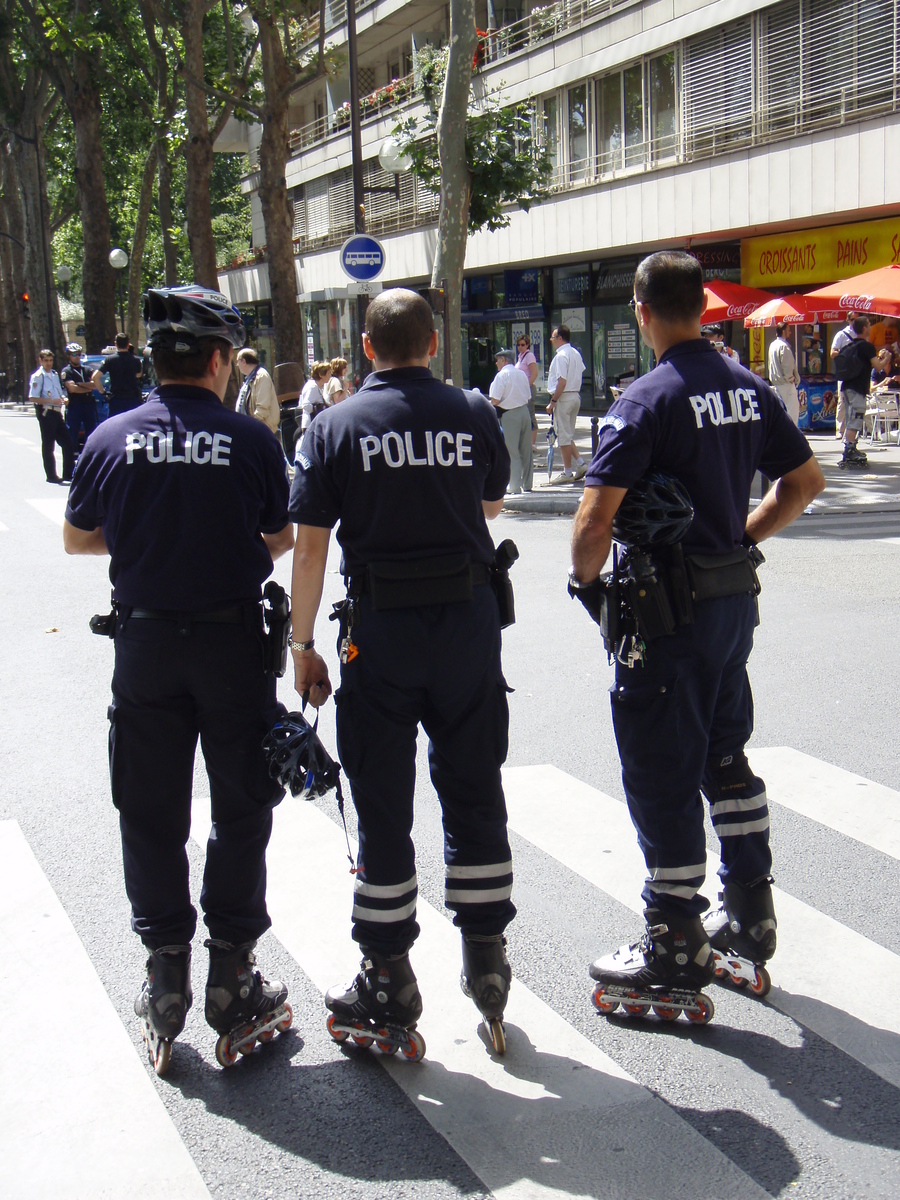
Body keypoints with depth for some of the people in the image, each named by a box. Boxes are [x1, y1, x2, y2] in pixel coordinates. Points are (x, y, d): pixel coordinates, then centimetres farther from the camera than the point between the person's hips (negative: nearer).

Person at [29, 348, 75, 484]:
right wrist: (52, 401, -21)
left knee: (68, 443, 6)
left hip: (57, 412, 8)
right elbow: (33, 397, -15)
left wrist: (63, 398, 4)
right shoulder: (37, 376, -8)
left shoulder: (55, 375, 15)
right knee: (48, 446, 0)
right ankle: (51, 476, 6)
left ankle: (68, 474, 13)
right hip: (46, 413, -8)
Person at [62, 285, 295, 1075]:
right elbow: (283, 540, 2)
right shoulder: (251, 441, -9)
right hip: (233, 640, -1)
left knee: (151, 816, 12)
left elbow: (77, 538, 9)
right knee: (241, 810, 11)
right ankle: (232, 977, 17)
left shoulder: (112, 439, -3)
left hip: (145, 645, 2)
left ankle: (166, 981, 19)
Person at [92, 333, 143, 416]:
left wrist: (103, 391, 0)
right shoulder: (136, 360, -3)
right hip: (133, 399, 1)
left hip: (116, 400, -1)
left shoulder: (109, 360, -6)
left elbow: (95, 377, -14)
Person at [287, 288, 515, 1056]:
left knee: (383, 804, 7)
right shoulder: (474, 414, 1)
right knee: (474, 791, 14)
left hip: (381, 626, -2)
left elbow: (309, 547, -6)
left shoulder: (337, 427, -4)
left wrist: (304, 645, 2)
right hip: (469, 619, 2)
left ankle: (389, 977, 16)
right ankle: (486, 957, 23)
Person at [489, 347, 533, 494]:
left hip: (509, 415, -7)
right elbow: (528, 397, 14)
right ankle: (527, 484, 20)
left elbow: (495, 401, -15)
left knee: (512, 452, -3)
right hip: (524, 412, 7)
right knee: (526, 450, 12)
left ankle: (515, 487, -4)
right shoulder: (522, 374, 11)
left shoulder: (501, 375, -9)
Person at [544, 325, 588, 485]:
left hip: (564, 397, -9)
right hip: (576, 395, 9)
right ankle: (580, 463, 12)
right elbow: (581, 371, 20)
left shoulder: (561, 356, -17)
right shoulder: (575, 353, 11)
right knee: (568, 435, 18)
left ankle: (567, 473, 2)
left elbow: (562, 382, -22)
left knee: (564, 436, -2)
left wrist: (553, 402, -18)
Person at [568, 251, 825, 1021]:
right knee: (725, 756, 21)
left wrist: (586, 577, -6)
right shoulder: (748, 387, 5)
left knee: (662, 775, 2)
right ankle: (750, 918, 31)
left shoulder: (648, 400, -16)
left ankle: (676, 952, 12)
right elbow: (806, 480, 13)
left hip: (670, 609, -7)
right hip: (736, 596, 8)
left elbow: (597, 515, -23)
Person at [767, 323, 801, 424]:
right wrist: (790, 378, -8)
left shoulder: (772, 345, 12)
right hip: (786, 384, -9)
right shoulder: (784, 346, -16)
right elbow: (787, 365, -20)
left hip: (776, 382, 9)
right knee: (793, 408, -7)